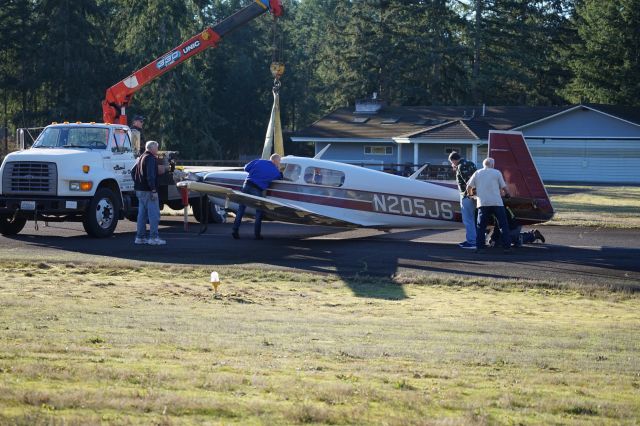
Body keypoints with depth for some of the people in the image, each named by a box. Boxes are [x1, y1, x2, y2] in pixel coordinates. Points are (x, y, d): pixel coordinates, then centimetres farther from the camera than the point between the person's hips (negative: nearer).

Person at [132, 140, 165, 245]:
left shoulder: (141, 158, 17)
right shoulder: (151, 158, -13)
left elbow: (133, 171, 24)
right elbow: (150, 175, -22)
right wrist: (153, 190, -22)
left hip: (139, 190, 10)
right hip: (148, 191, -10)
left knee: (142, 214, 12)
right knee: (154, 214, -7)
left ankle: (140, 237, 13)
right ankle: (153, 237, -10)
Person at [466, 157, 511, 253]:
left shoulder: (477, 173, 12)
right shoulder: (496, 172, 6)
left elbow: (469, 187, 9)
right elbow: (504, 187, 6)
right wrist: (506, 194, 26)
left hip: (482, 203, 2)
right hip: (497, 203, -2)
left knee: (481, 226, 8)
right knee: (503, 225, 4)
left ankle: (479, 247, 1)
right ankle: (507, 247, 0)